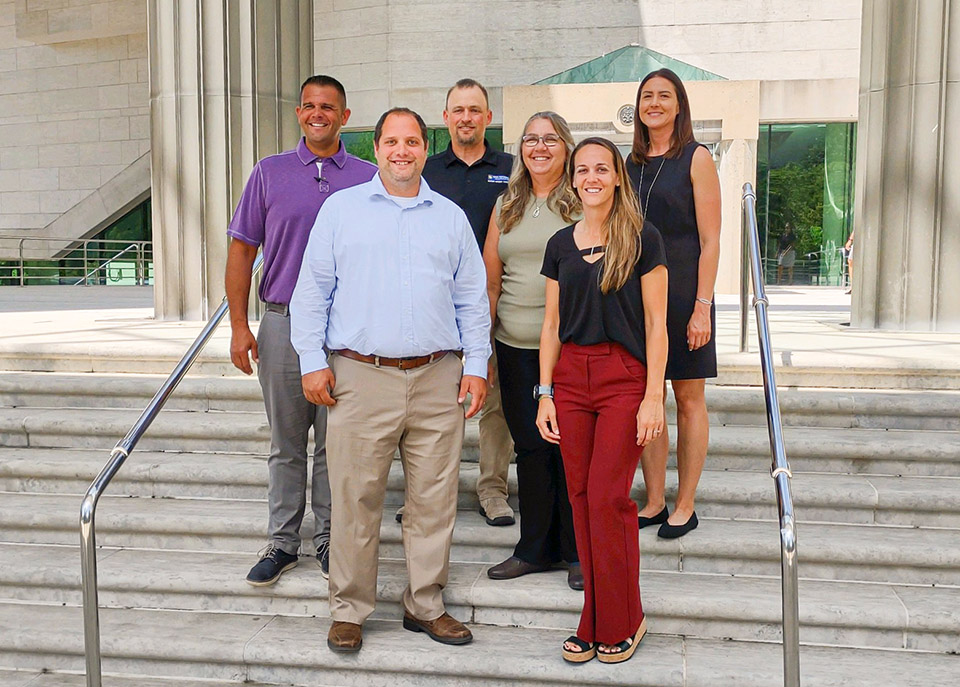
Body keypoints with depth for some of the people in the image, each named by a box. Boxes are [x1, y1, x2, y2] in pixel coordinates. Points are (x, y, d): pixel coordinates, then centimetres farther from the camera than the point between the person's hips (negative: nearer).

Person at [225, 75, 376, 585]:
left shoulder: (369, 178, 6)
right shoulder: (270, 173, 6)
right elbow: (241, 250, 6)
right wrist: (239, 325, -1)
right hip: (283, 321, 1)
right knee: (286, 442, 9)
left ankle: (329, 539, 20)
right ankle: (283, 542, 20)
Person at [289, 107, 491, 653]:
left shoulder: (451, 217, 14)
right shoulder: (341, 209, 8)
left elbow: (473, 300, 14)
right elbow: (312, 291, 6)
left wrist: (477, 367, 5)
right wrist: (313, 361, -2)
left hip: (438, 381, 2)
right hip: (361, 378, -2)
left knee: (435, 499, 6)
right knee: (356, 500, 1)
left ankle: (426, 605, 22)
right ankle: (350, 610, 16)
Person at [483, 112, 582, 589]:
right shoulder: (507, 206, 14)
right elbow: (490, 281, 14)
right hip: (516, 347, 4)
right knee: (529, 447, 9)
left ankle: (578, 550, 17)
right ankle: (536, 548, 23)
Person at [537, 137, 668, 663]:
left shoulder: (642, 239, -3)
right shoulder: (560, 244, 10)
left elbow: (656, 323, -5)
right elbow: (552, 325, 12)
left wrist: (653, 397, -11)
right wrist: (545, 393, 6)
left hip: (625, 377, -4)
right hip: (571, 376, 4)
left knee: (607, 499, -6)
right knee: (581, 498, 6)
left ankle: (622, 623, 13)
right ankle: (594, 623, 19)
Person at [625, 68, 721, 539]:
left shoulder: (696, 158, -3)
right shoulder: (631, 163, 12)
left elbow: (710, 240, -8)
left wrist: (702, 306, -15)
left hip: (682, 291, -5)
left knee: (688, 399, 3)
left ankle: (685, 506, 12)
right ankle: (654, 502, 17)